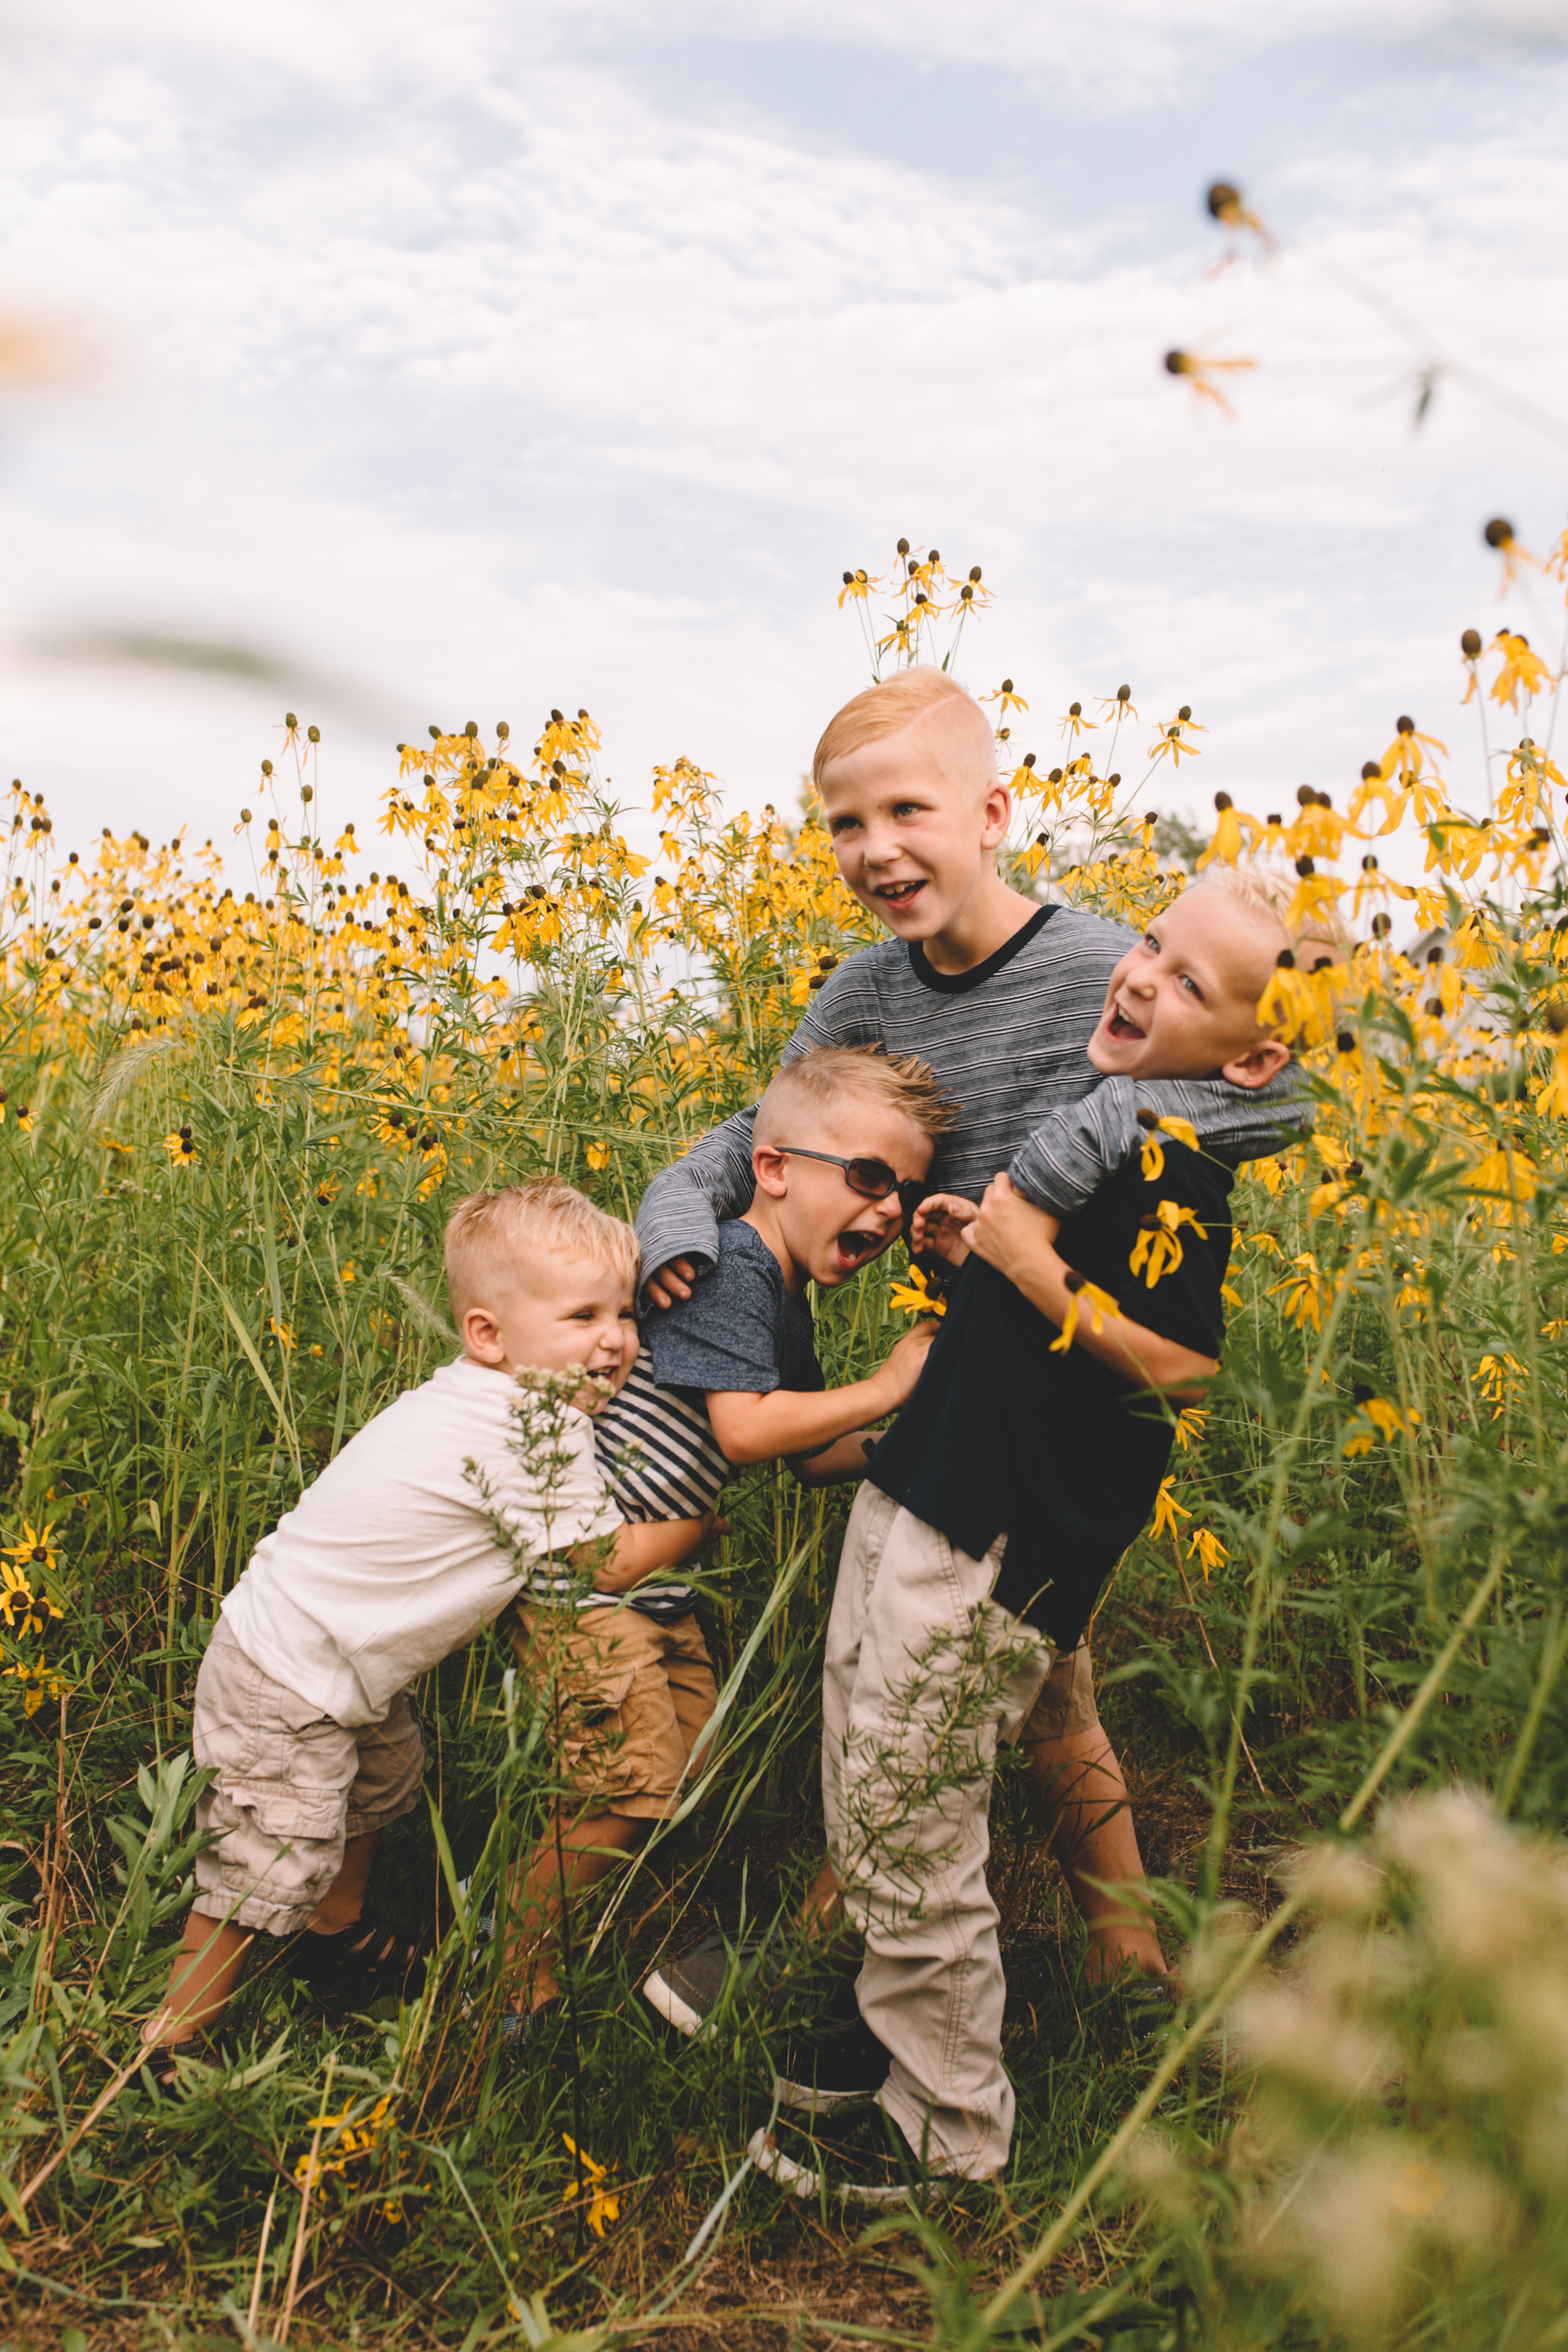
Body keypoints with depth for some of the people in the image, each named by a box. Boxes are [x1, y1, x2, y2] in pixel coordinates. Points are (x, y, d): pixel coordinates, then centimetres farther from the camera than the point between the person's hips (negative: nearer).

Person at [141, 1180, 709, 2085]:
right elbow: (614, 1565, -18)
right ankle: (170, 2045, 19)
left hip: (333, 1656, 11)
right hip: (287, 1690, -11)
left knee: (386, 1782, 30)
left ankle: (339, 1935, 55)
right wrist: (710, 1510, -4)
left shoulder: (484, 1401, 1)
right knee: (267, 1874, -1)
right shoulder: (536, 1434, -28)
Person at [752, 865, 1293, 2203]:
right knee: (868, 1828, 21)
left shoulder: (1172, 1164, -18)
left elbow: (1184, 1366, -23)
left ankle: (952, 2143, 26)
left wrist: (1024, 1259, -19)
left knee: (908, 1854, 4)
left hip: (991, 1553, -10)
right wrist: (965, 1237, 7)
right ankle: (908, 2075, 41)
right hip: (921, 1499, 10)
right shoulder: (1095, 1116, 10)